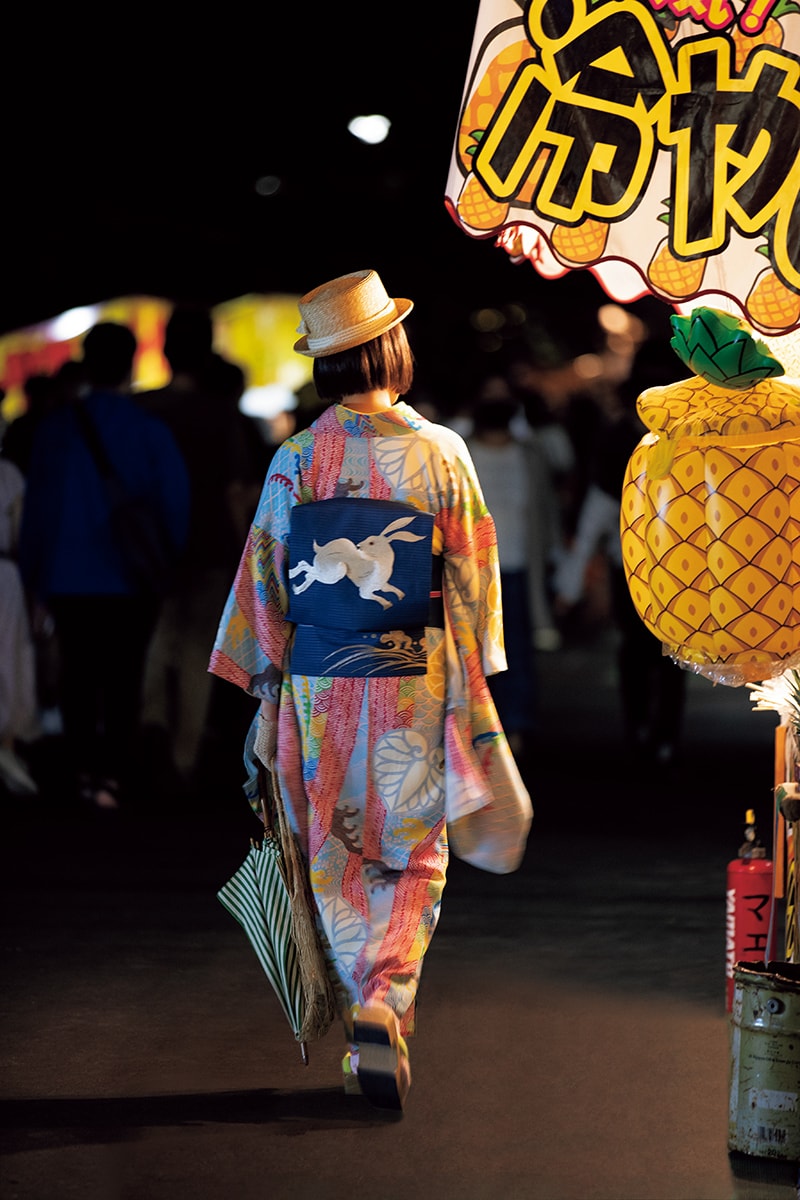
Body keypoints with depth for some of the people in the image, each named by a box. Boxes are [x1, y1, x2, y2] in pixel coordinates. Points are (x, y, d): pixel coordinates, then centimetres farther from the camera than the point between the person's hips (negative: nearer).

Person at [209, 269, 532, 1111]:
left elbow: (263, 588, 0)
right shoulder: (440, 455, -6)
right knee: (413, 861, 9)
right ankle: (384, 1006, -12)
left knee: (336, 862, 14)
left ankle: (361, 1031, 18)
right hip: (412, 692, -2)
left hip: (317, 691, 2)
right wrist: (473, 698, 7)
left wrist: (266, 703, 7)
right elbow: (472, 585, -3)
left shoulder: (293, 462, -2)